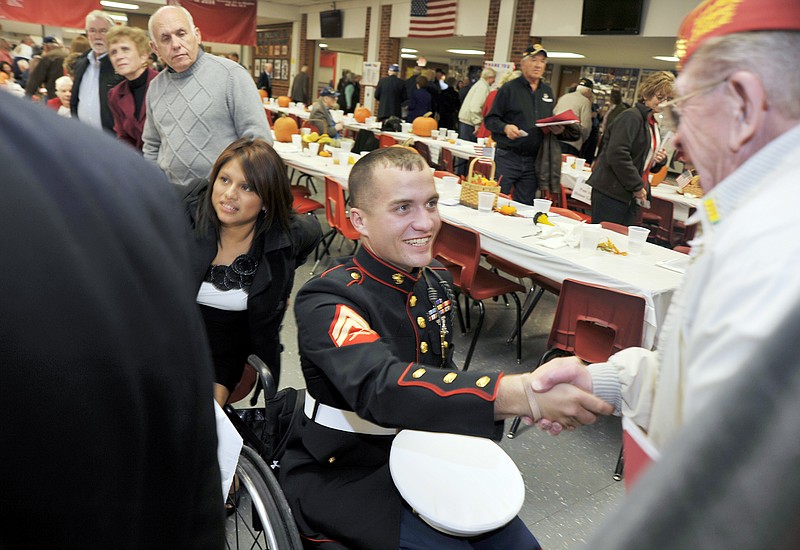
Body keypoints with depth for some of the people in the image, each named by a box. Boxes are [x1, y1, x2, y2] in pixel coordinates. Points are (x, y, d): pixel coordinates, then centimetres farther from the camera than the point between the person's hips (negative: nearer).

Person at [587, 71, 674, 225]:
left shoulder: (653, 124, 19)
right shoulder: (631, 117, -10)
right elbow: (617, 154, -22)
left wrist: (660, 160, 5)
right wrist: (637, 186, -16)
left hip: (632, 198, 9)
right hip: (611, 194, -9)